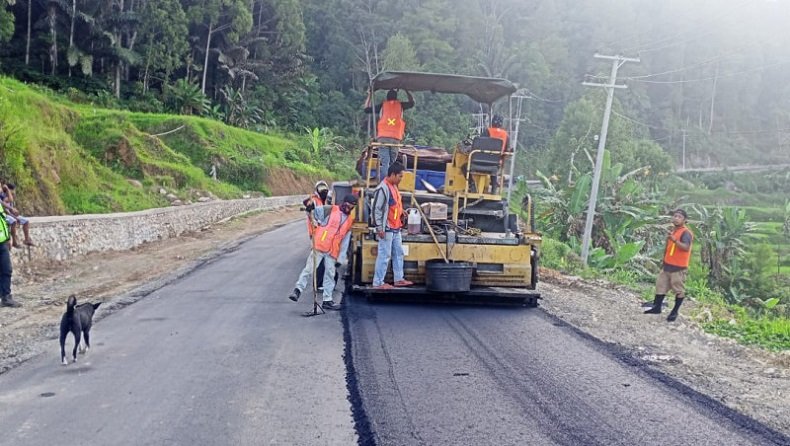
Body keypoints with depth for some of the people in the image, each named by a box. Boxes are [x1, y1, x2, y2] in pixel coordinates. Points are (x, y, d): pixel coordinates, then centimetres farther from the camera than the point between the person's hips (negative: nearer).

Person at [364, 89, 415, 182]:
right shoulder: (400, 105, 13)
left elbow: (366, 109, 19)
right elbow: (412, 102, 32)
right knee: (392, 163, 9)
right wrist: (407, 90, 38)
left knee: (384, 163, -8)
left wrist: (370, 95, 27)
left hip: (383, 137, 0)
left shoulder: (382, 105, 11)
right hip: (396, 138, 1)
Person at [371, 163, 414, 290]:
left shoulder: (394, 186, 12)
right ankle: (378, 282, 2)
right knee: (384, 255, -5)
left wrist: (401, 213, 11)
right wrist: (379, 228, -20)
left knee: (398, 253, 16)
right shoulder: (383, 189, -18)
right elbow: (377, 209, -19)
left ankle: (398, 279, 27)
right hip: (387, 229, -10)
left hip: (396, 228, 10)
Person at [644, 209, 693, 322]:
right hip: (667, 265, 9)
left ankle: (675, 311, 11)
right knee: (661, 285, 13)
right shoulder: (672, 230, 13)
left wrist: (675, 240, -44)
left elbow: (686, 247, -32)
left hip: (678, 267, -9)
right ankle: (657, 307, 23)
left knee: (679, 290, 2)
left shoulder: (686, 233, -16)